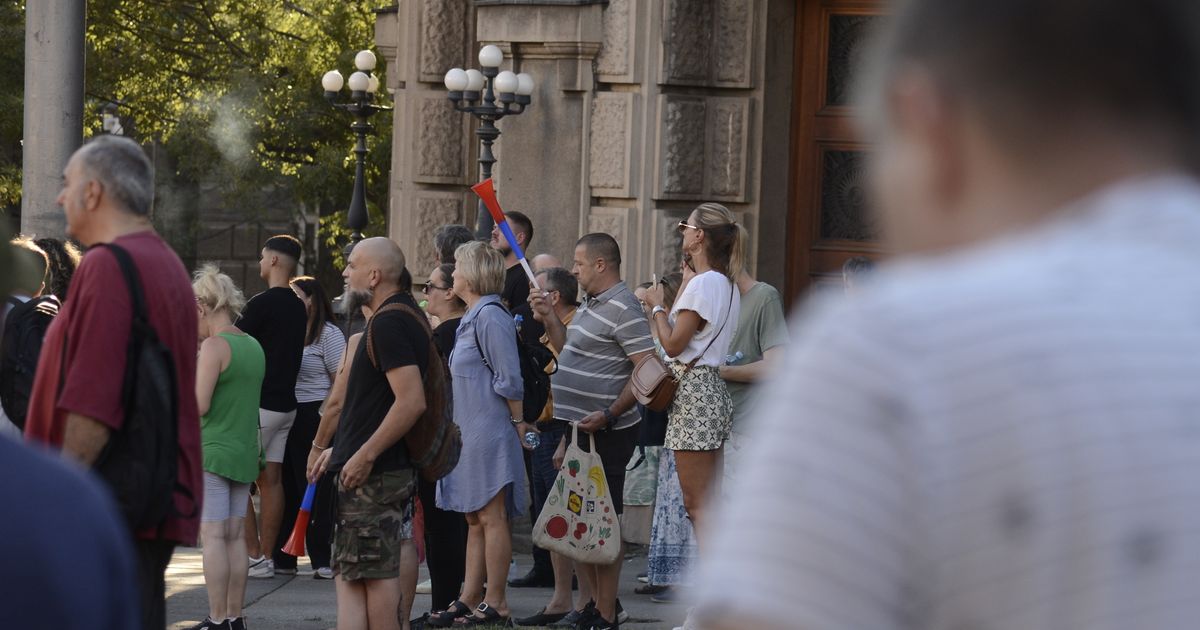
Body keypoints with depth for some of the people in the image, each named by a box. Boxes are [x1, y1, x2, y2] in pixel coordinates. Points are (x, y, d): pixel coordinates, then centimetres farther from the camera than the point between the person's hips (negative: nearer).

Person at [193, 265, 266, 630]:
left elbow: (200, 405, -17)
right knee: (235, 536, 11)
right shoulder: (254, 346, 12)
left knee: (213, 536, -6)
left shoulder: (214, 346, -12)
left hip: (213, 452, -8)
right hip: (245, 452, 8)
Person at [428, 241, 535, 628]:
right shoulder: (472, 317, 17)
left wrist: (518, 422, -9)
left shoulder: (490, 317, -14)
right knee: (475, 520, 11)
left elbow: (509, 380, -17)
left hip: (489, 431, -10)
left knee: (491, 517, -7)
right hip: (470, 432, 10)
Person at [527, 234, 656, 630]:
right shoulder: (591, 305, 17)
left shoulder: (623, 309, -14)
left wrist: (609, 415, -26)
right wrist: (549, 320, 19)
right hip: (579, 431, 10)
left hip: (605, 432, -10)